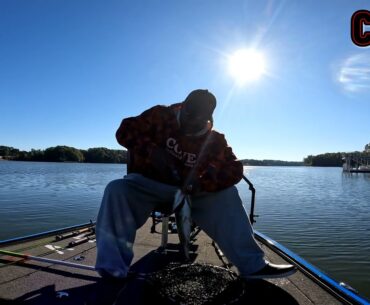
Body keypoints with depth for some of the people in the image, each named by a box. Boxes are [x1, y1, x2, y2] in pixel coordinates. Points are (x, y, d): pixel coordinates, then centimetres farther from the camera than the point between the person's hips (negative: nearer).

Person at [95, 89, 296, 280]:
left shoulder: (214, 140, 0)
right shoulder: (160, 116, -5)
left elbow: (234, 169, -9)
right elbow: (126, 130, -9)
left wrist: (203, 181, -29)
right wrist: (151, 151, -28)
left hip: (188, 192, 2)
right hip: (147, 184, -1)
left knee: (227, 195, -17)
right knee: (117, 190, -32)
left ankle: (252, 265, -13)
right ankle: (113, 271, -30)